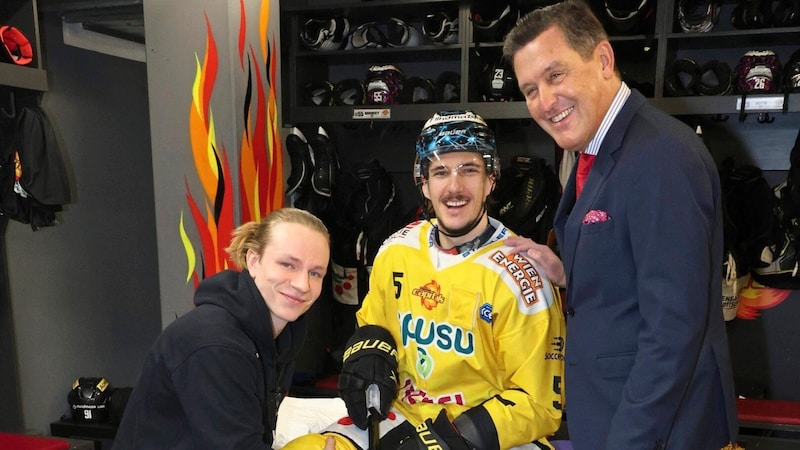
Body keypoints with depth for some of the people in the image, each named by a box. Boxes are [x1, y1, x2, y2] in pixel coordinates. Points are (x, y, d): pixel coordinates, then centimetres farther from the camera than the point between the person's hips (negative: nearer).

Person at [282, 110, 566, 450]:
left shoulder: (519, 275, -14)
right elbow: (371, 323, 18)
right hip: (399, 422, 4)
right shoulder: (396, 250, 0)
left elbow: (539, 404, -9)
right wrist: (369, 350, -3)